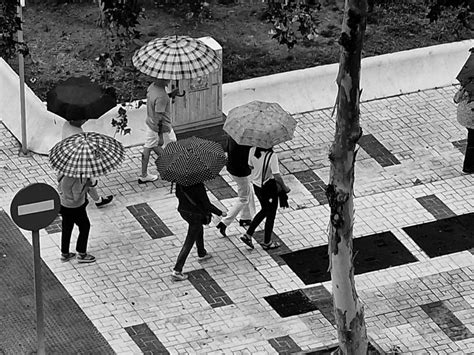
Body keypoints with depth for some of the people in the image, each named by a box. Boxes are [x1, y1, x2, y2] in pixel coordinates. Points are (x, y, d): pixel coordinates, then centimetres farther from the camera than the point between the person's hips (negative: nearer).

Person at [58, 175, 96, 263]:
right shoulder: (76, 180, -33)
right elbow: (77, 198, -30)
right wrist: (86, 186, -19)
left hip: (63, 203, 8)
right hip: (75, 207, -8)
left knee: (66, 228, 22)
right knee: (85, 226, 14)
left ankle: (64, 254, 36)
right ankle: (81, 254, 23)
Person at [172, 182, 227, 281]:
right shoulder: (198, 186, -29)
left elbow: (178, 194, 7)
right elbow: (207, 204, -23)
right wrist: (220, 213, -8)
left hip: (183, 210, 7)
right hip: (195, 214, -7)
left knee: (199, 229, 34)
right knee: (188, 243, 2)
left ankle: (201, 254, 55)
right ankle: (176, 271, 1)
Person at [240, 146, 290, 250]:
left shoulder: (253, 150, -12)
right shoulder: (272, 156, -31)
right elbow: (277, 176, -27)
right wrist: (284, 187, -9)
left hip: (256, 184, 6)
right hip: (269, 186, -6)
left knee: (264, 210, 30)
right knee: (271, 214, 18)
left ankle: (248, 235, 28)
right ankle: (267, 242, 33)